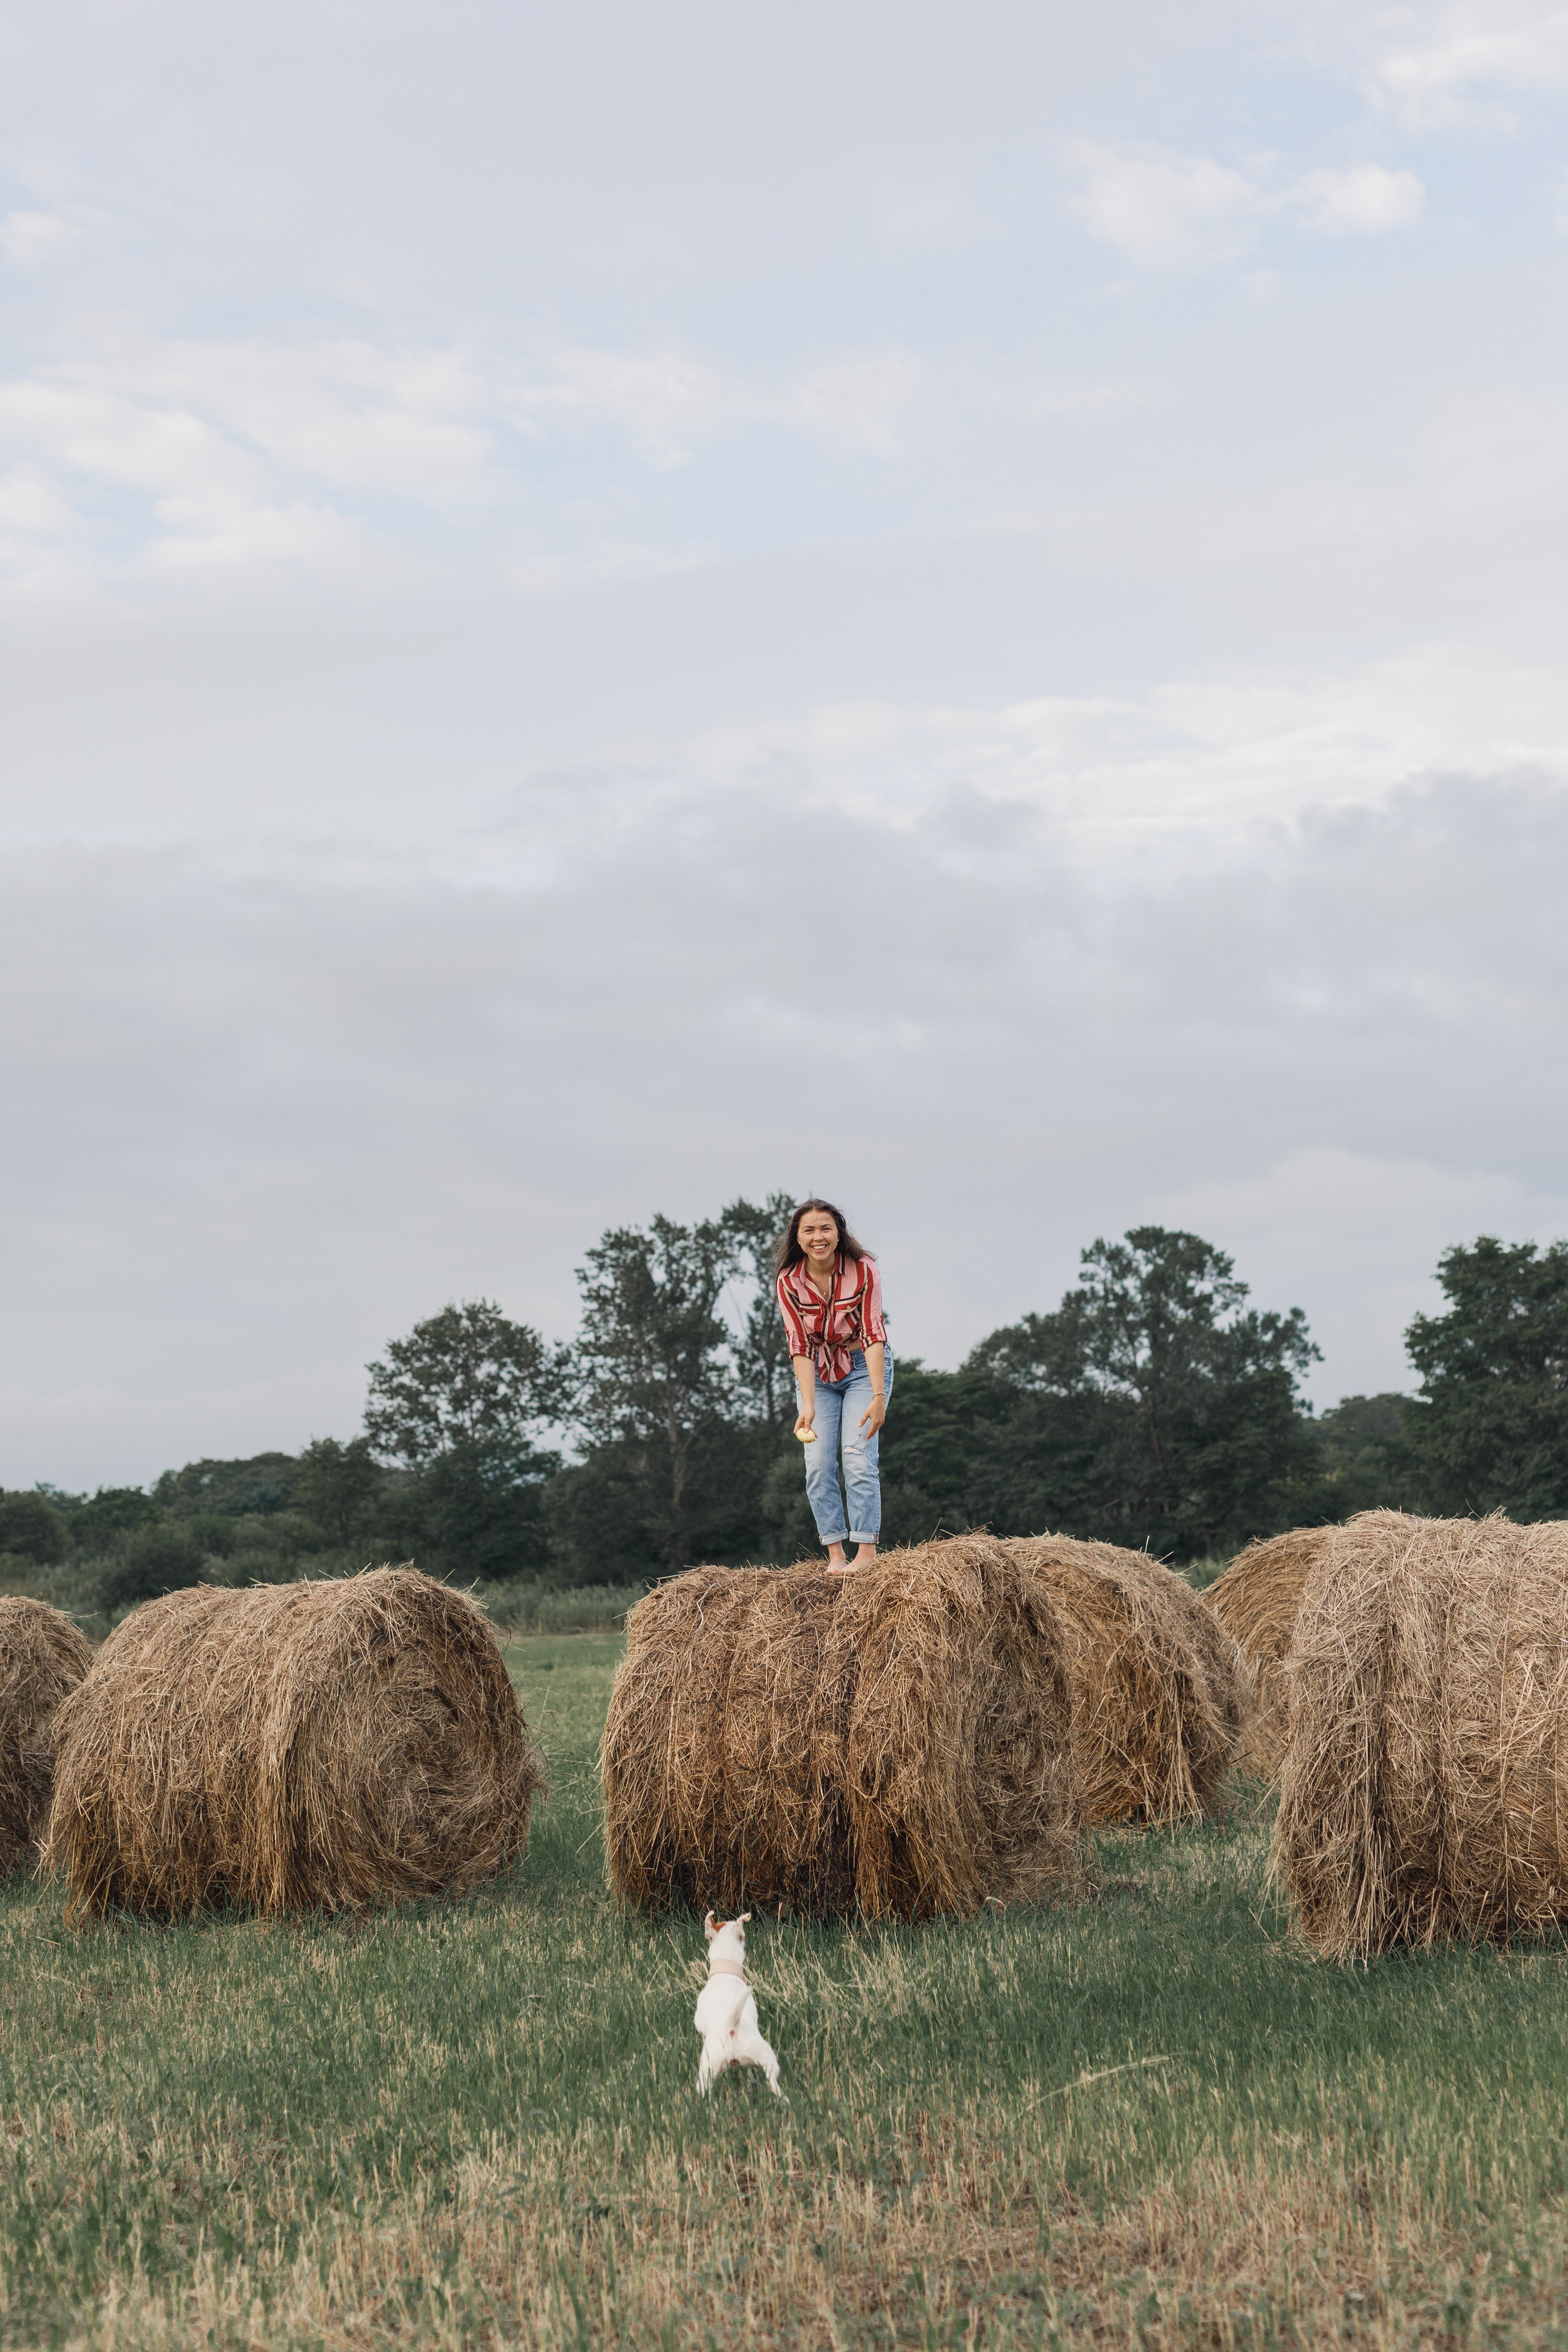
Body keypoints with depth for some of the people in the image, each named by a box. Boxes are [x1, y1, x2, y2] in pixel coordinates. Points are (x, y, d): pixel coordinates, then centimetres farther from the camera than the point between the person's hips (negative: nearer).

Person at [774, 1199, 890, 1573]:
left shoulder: (862, 1269, -21)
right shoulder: (789, 1281, -16)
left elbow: (873, 1334, -23)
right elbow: (800, 1345, -16)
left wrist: (878, 1396, -30)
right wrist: (808, 1405, -26)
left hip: (864, 1367, -2)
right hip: (817, 1374, 3)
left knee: (858, 1457, -15)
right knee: (819, 1464, -7)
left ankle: (866, 1551, -12)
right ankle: (835, 1553, -2)